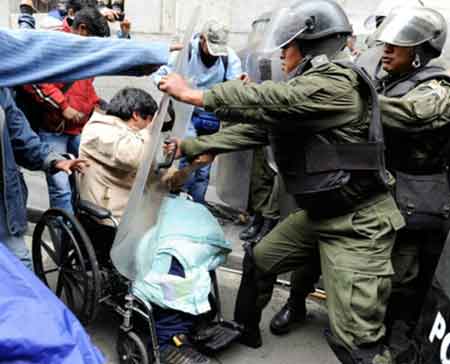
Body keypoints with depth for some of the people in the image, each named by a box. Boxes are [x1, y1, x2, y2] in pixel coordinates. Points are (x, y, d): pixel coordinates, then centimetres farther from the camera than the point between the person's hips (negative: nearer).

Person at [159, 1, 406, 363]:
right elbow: (255, 126, 11)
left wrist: (192, 94, -17)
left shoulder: (334, 84, -19)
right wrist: (192, 147, 8)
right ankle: (245, 331, 45)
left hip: (358, 223, -10)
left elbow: (263, 102, -25)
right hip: (319, 213, 10)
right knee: (259, 260, 22)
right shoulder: (305, 86, 11)